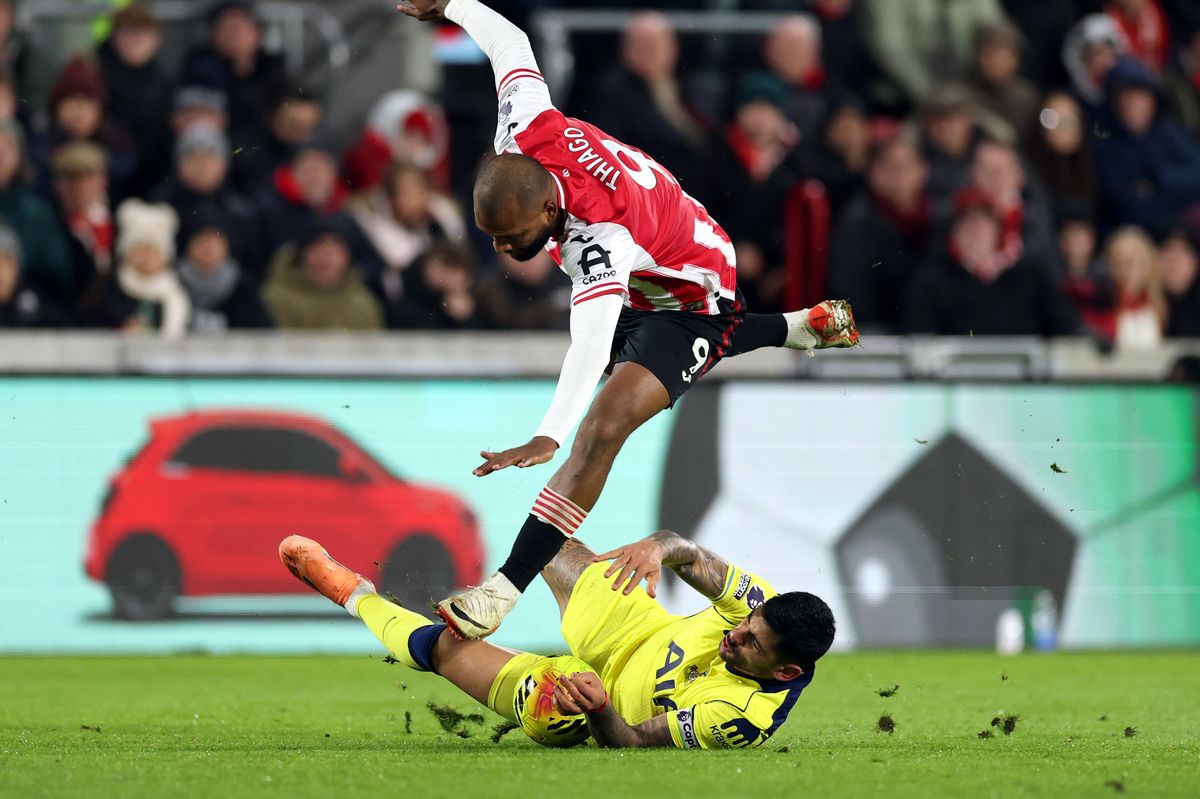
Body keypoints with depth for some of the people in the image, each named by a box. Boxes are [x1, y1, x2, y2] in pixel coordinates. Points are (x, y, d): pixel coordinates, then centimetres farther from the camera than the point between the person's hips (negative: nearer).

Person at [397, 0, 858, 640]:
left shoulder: (600, 238, -46)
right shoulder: (526, 135, -27)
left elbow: (592, 341, -59)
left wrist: (549, 437, -72)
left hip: (690, 295, -9)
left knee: (603, 427, -26)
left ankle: (506, 588, -29)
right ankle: (802, 328, 62)